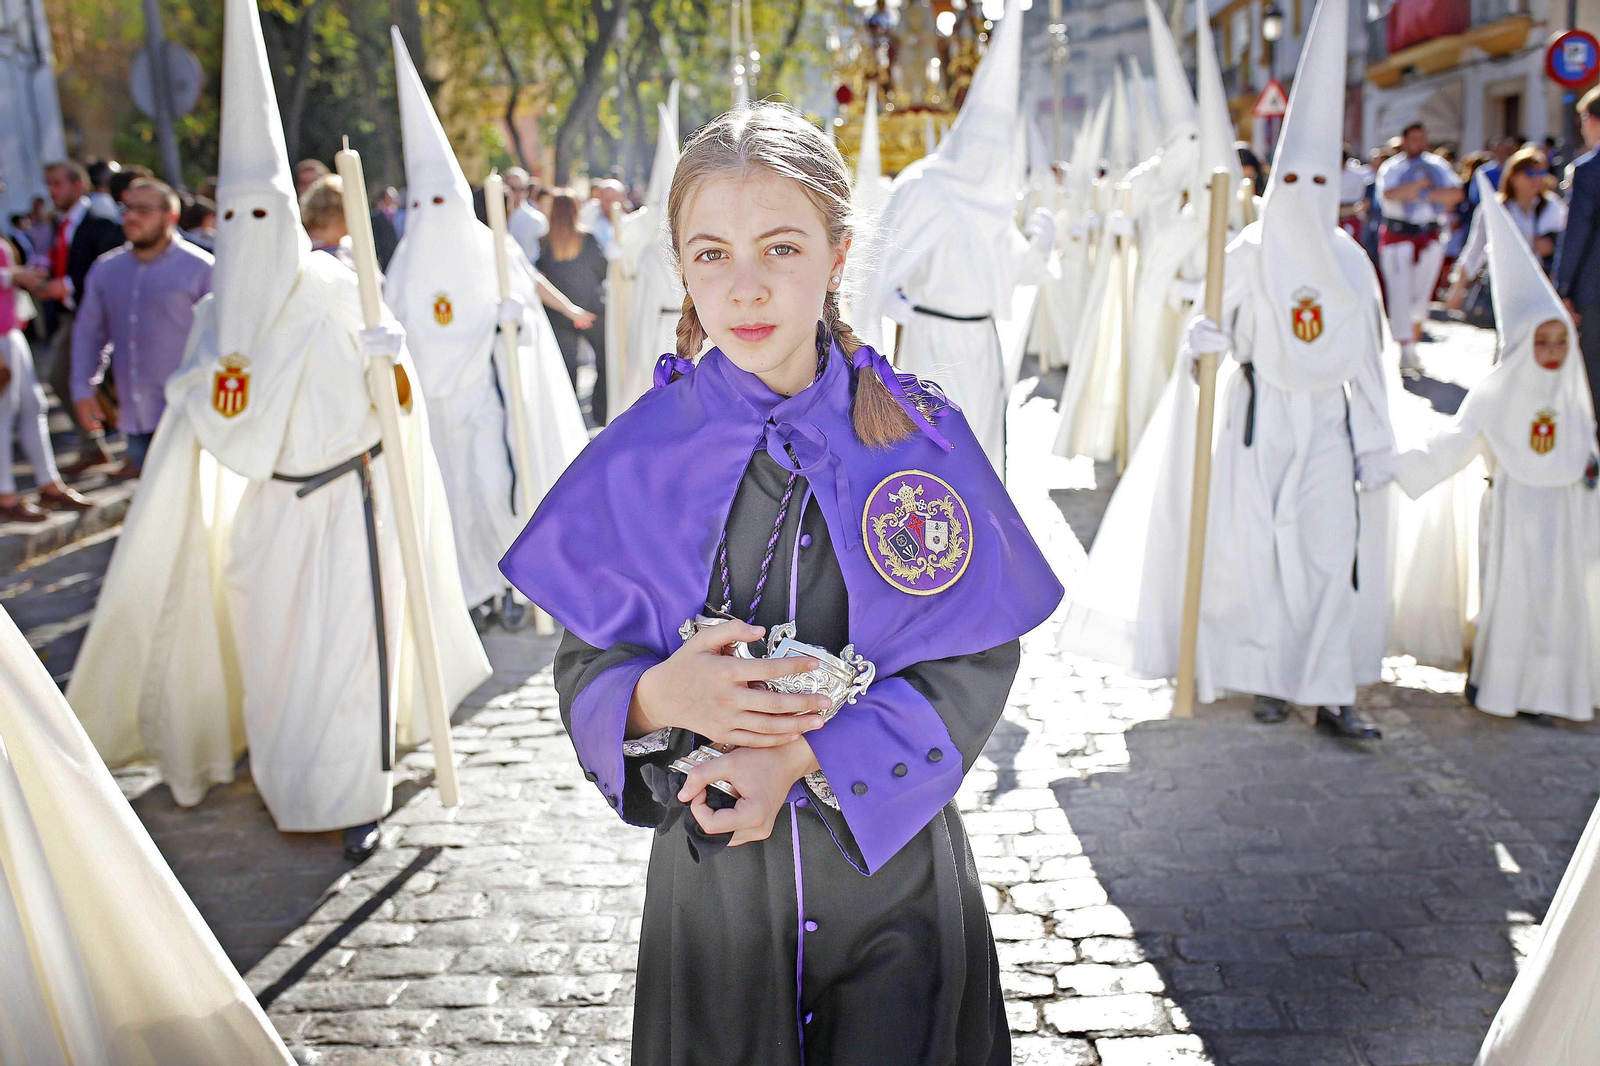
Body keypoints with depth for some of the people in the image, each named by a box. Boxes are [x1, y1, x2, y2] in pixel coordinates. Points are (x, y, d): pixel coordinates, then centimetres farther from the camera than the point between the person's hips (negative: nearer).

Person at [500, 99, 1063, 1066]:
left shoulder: (922, 439, -8)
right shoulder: (641, 457, -6)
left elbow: (978, 660, -9)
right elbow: (586, 667, -2)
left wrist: (808, 755, -20)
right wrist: (659, 695, -25)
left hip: (894, 867, 0)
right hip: (712, 871, 1)